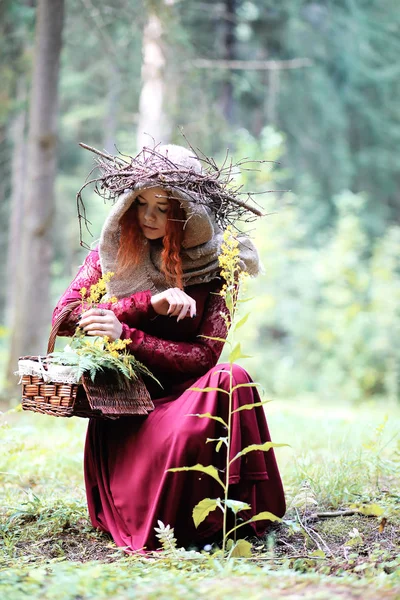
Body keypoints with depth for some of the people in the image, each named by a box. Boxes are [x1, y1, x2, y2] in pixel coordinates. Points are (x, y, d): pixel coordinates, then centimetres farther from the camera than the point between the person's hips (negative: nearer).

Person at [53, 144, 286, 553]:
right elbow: (63, 318, -6)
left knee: (231, 380, -34)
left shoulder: (215, 264, -2)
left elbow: (205, 355, -10)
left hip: (188, 393, 1)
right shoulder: (114, 253, 4)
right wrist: (147, 303, -18)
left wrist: (126, 335, -22)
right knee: (173, 442, -34)